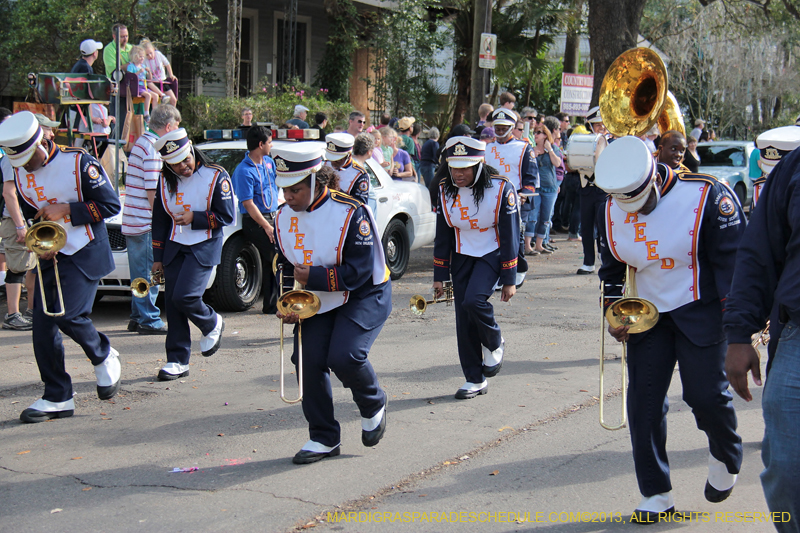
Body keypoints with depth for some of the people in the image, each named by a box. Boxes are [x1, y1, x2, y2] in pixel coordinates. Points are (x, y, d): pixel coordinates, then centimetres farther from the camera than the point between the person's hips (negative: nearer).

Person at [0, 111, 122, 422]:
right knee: (42, 325, -1)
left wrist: (66, 209, -16)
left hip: (85, 253, -6)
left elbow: (111, 204, -10)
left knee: (69, 315, -19)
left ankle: (104, 357, 12)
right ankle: (57, 398, 10)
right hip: (50, 256, 6)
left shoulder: (78, 163, -13)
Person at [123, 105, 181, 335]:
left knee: (141, 273, 15)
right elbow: (153, 191, -20)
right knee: (149, 273, -5)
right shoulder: (153, 148, -15)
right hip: (146, 222, -10)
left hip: (132, 221, 10)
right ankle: (149, 321, -1)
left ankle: (138, 317, 21)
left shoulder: (142, 142, 16)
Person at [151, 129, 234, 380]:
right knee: (172, 303, 1)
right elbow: (159, 220, 14)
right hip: (174, 248, 5)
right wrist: (157, 257, 13)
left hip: (204, 247, -5)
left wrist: (194, 218, -17)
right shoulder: (166, 181, 7)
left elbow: (226, 216, -8)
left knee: (184, 296, -19)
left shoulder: (215, 176, -8)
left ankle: (212, 324, 13)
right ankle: (177, 361, 9)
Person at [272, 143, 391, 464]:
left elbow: (359, 271, -23)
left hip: (365, 297, -6)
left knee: (344, 357, -24)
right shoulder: (284, 217, -1)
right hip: (318, 303, 6)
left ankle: (374, 407, 9)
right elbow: (287, 268, 9)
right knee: (308, 361, -6)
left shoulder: (350, 213, -22)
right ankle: (323, 439, 11)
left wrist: (313, 277, -26)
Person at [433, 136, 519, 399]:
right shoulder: (445, 190, -7)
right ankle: (475, 380, 14)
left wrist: (509, 279, -13)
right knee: (464, 320, 0)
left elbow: (510, 237, -13)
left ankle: (494, 344, 4)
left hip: (492, 254, -4)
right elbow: (443, 235, 4)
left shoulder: (501, 189, -19)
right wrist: (439, 276, 5)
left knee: (474, 300, -27)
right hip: (462, 256, 4)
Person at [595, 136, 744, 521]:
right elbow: (611, 267, 14)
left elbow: (734, 259, -12)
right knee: (643, 400, -2)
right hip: (647, 315, 4)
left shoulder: (706, 197, -18)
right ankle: (655, 494, 10)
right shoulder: (611, 211, -2)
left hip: (700, 311, -4)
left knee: (706, 395, -8)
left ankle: (726, 458, 26)